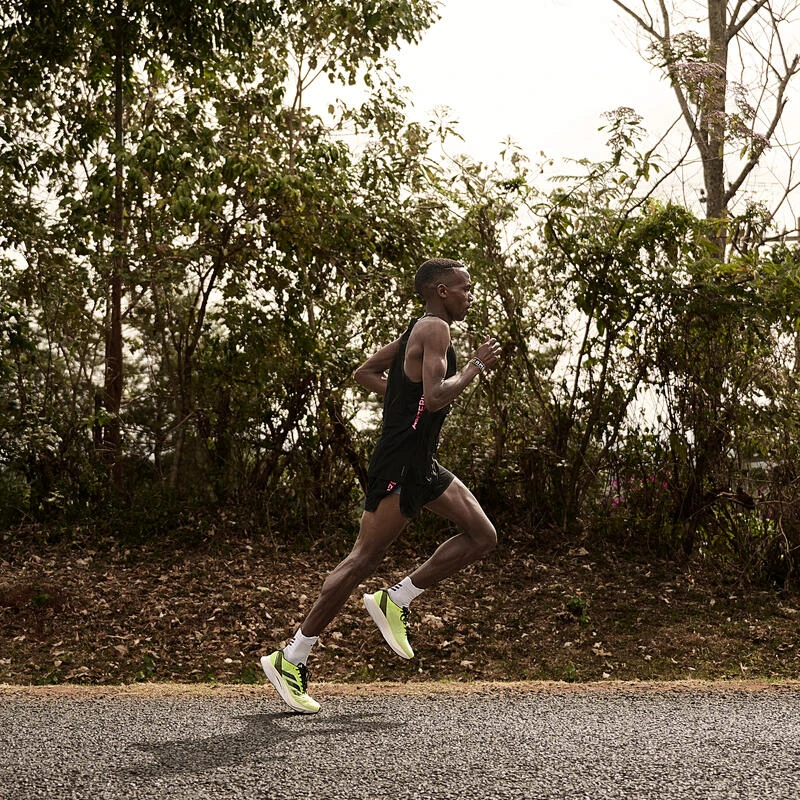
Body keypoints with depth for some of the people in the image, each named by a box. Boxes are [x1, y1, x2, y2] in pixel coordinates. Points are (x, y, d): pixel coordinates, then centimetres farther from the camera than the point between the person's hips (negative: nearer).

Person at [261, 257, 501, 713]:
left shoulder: (418, 332, 16)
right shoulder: (435, 328, -13)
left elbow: (366, 373, 23)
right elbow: (436, 397, -26)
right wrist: (476, 366, -14)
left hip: (422, 465, 10)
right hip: (399, 466, -10)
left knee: (483, 536, 6)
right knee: (365, 560, -6)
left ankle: (397, 601, 10)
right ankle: (291, 659, 2)